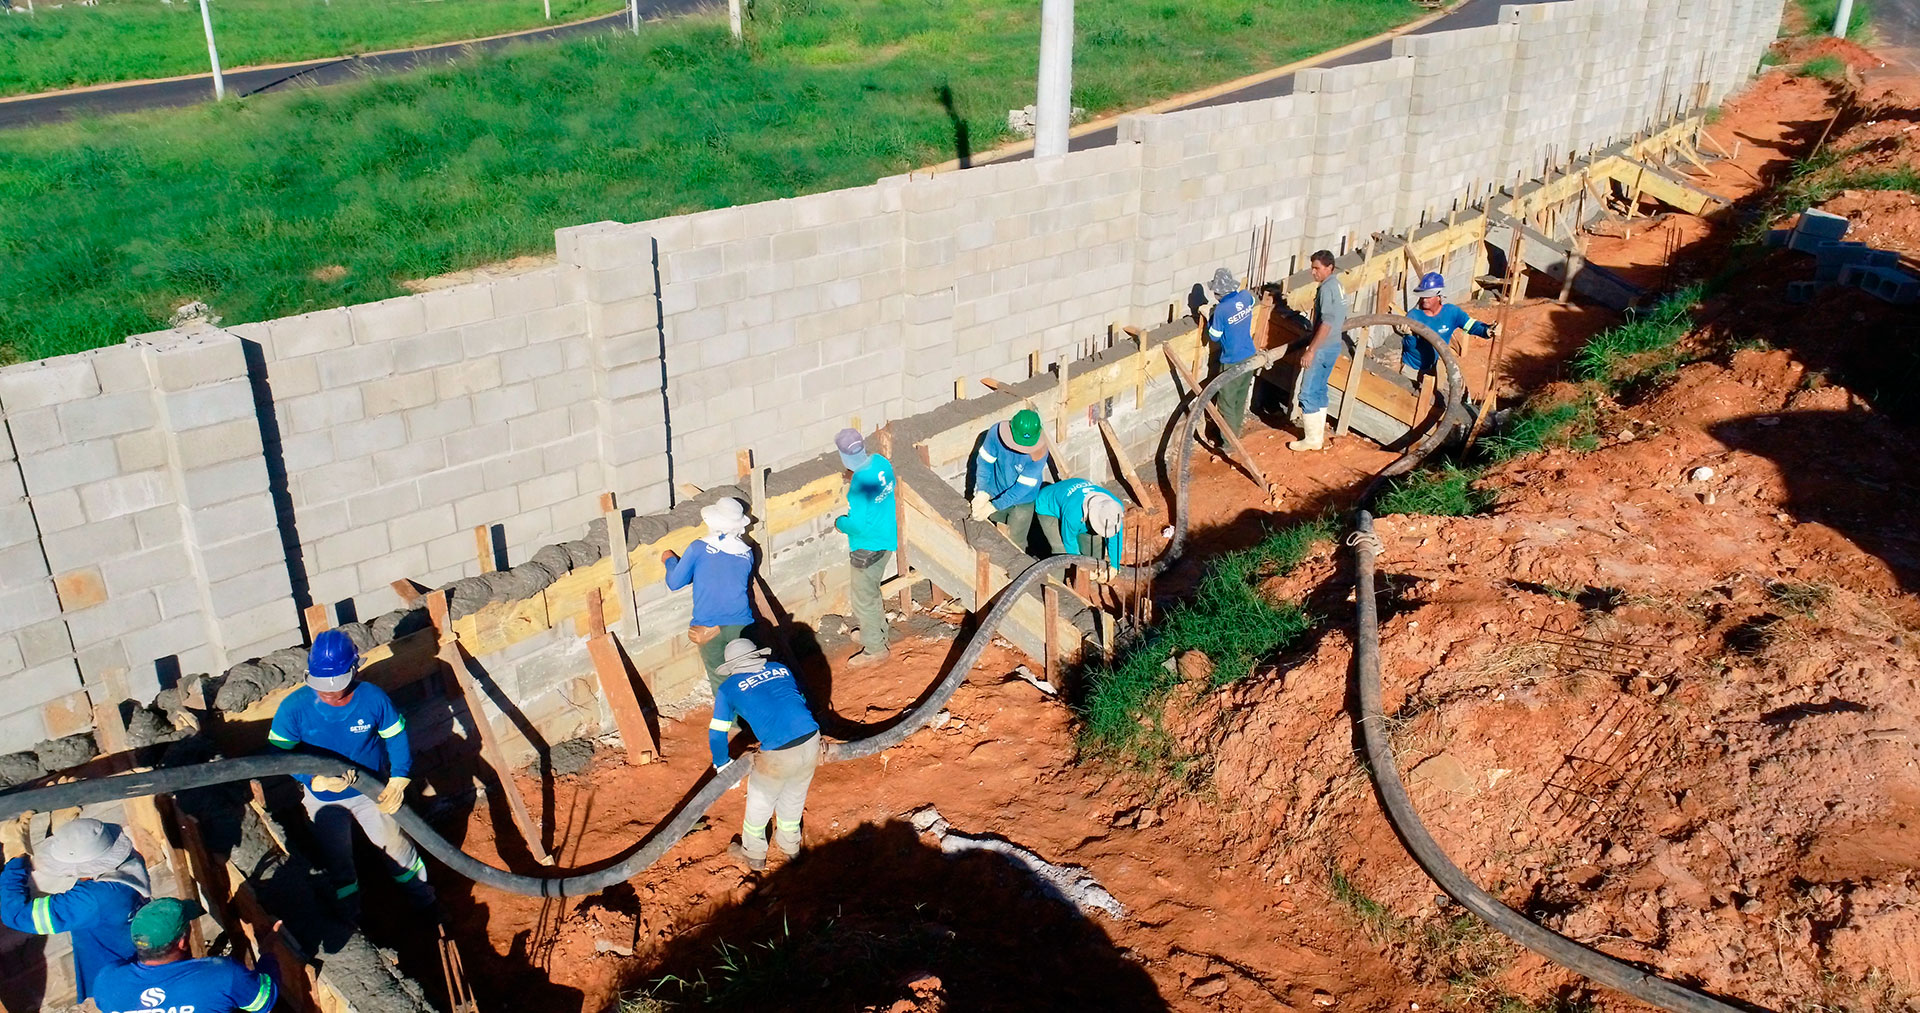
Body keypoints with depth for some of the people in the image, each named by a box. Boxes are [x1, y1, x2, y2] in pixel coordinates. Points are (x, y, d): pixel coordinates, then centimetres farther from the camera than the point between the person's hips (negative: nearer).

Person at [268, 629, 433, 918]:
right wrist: (315, 779, -34)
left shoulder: (373, 698, -24)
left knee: (396, 845, 16)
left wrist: (398, 781, -21)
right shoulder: (294, 707, -26)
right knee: (337, 863, 17)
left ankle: (426, 902, 40)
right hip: (323, 799, 0)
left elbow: (396, 738, -10)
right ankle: (351, 924, 41)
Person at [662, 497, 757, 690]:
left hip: (708, 627, -2)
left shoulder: (699, 548, -3)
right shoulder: (746, 553, 6)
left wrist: (670, 560, 22)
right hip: (741, 625, 2)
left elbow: (674, 583, 3)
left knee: (720, 682, 7)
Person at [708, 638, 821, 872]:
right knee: (794, 797, 30)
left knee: (760, 801, 24)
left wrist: (722, 766, 30)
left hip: (778, 755, -4)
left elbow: (717, 734, 13)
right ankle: (790, 846, 52)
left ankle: (754, 855, 44)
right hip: (811, 741, 4)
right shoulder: (781, 669, 17)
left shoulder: (728, 688, 8)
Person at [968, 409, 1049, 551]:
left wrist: (993, 506, -29)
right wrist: (982, 492, -30)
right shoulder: (996, 433, -28)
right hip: (995, 493, 3)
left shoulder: (1039, 453, -33)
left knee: (1016, 544, 12)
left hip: (1022, 501, -3)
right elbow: (984, 461, -17)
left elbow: (1022, 487, -28)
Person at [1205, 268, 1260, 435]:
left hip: (1232, 361, -7)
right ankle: (1236, 432, 36)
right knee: (1241, 399, 21)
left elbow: (1214, 336, -11)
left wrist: (1210, 318, 2)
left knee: (1227, 403, 5)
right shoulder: (1245, 296, -6)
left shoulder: (1221, 310, -25)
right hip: (1249, 357, 7)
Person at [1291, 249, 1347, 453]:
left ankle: (1312, 439, 0)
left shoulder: (1326, 288, -19)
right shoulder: (1338, 285, 12)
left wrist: (1311, 349, -24)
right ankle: (1318, 433, 25)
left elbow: (1326, 323, -25)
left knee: (1308, 393, -4)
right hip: (1333, 346, 10)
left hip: (1322, 349, -10)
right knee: (1319, 390, 18)